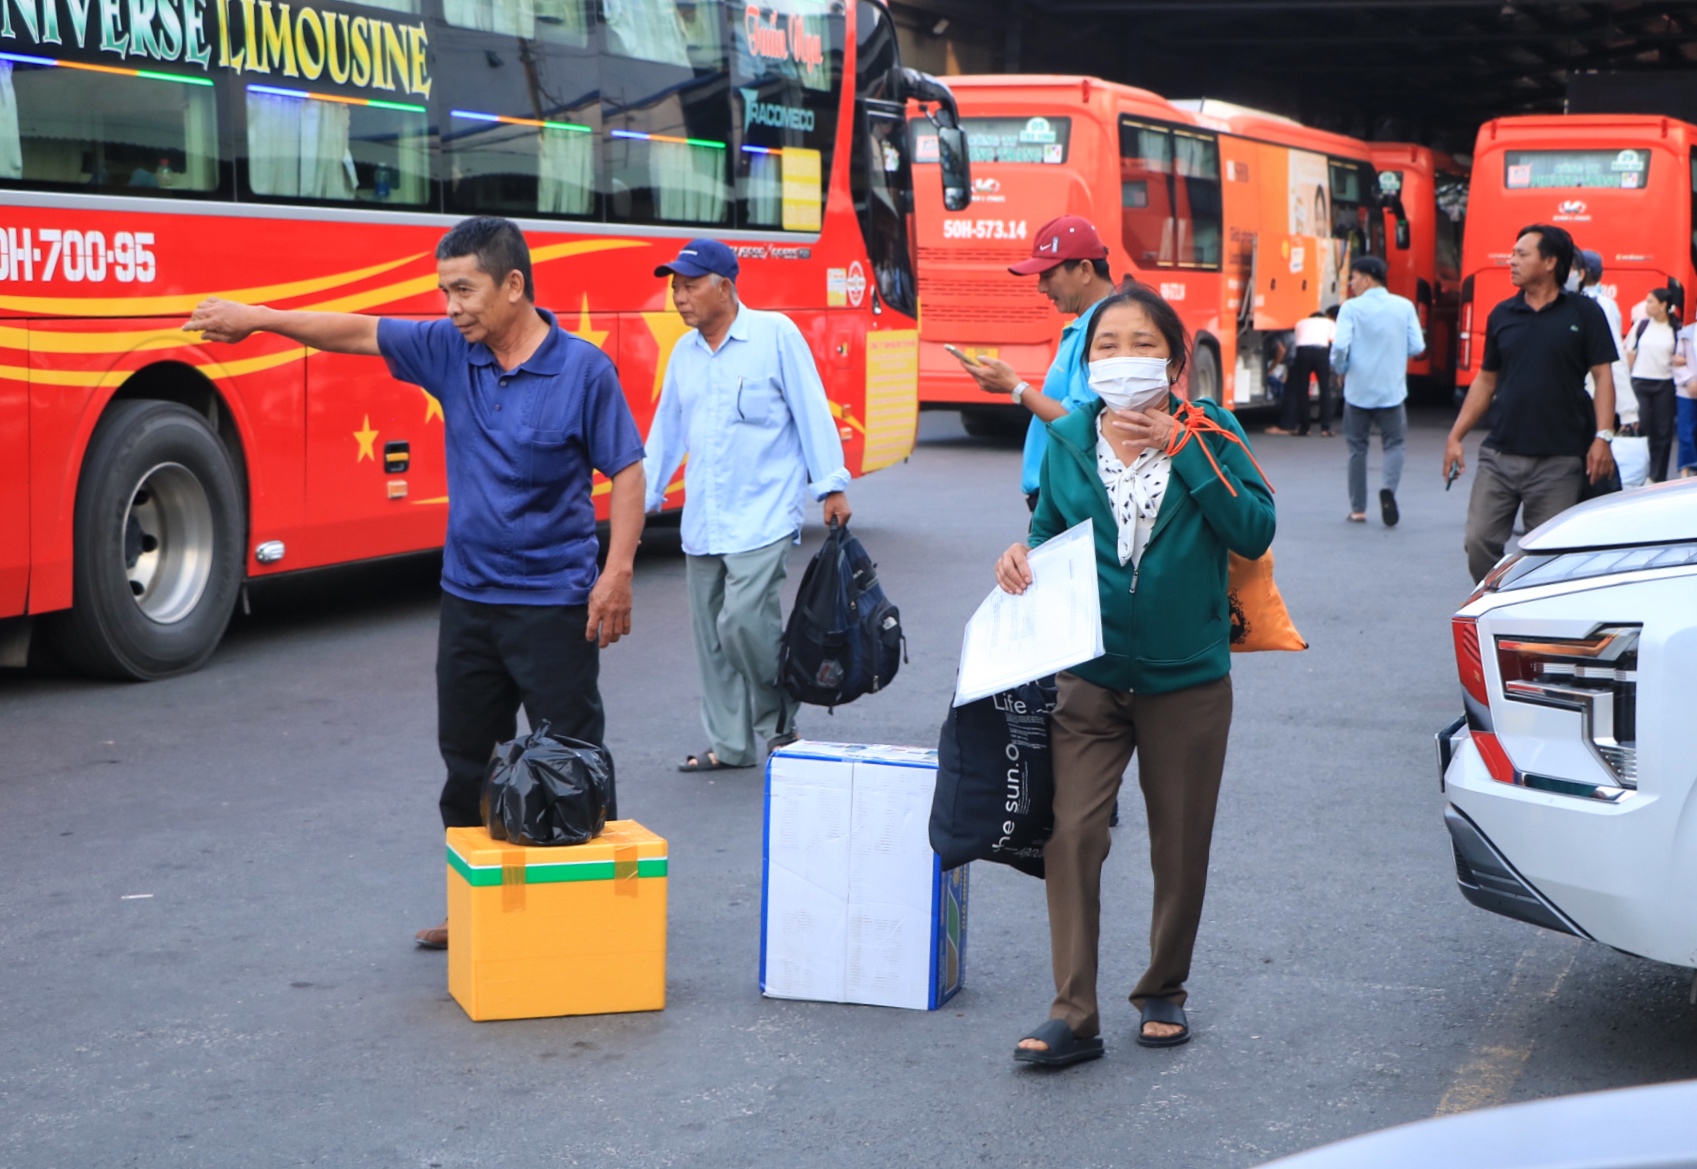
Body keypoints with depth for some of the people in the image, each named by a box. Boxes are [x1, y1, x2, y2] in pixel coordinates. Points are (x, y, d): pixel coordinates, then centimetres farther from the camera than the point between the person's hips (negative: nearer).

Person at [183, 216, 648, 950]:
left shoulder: (584, 370, -11)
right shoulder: (451, 351, 2)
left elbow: (626, 472, -9)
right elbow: (359, 332, 5)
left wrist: (618, 571, -17)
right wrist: (257, 318, -2)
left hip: (553, 604, -6)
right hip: (468, 598, 6)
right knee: (468, 763, 14)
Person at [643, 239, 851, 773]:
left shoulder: (775, 334, -4)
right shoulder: (684, 352, 12)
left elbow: (812, 412, -4)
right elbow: (666, 431, 19)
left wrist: (831, 486, -6)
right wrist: (640, 499, 18)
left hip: (761, 517, -6)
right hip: (702, 523, 6)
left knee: (745, 620, -17)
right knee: (710, 633, 6)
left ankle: (779, 724, 5)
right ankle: (730, 744, 16)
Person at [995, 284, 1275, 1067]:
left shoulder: (1207, 435, -4)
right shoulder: (1066, 441, 3)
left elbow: (1255, 533, -16)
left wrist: (1185, 450, -18)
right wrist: (1020, 556, -6)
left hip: (1187, 679, -1)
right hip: (1088, 677, 1)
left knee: (1181, 849, 10)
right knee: (1070, 836, -10)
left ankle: (1163, 992, 30)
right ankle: (1073, 1016, -3)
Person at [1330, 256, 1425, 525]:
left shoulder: (1351, 308, -8)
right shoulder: (1404, 306, 0)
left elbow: (1341, 346, -16)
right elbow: (1417, 346, -2)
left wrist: (1340, 368, 3)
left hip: (1358, 389, -1)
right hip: (1392, 389, 1)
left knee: (1358, 448, 11)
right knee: (1394, 443, 11)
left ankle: (1358, 509, 14)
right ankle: (1388, 487, -17)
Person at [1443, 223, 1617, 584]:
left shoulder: (1583, 312, -1)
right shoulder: (1502, 315, 10)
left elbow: (1603, 376, -3)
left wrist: (1603, 437, -14)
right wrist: (1455, 436, 10)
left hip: (1559, 462, -3)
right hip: (1499, 456, 4)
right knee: (1479, 542, -2)